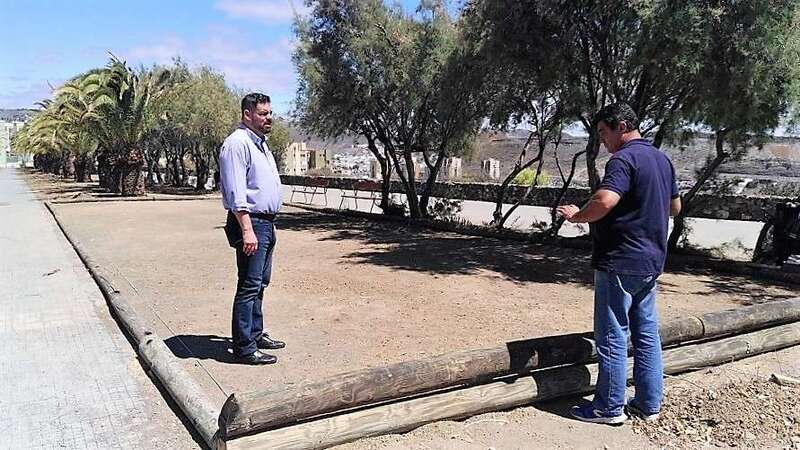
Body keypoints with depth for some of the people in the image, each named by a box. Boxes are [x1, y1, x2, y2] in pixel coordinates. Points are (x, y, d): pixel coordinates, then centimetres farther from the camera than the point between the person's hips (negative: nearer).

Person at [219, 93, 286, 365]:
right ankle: (244, 347, 1)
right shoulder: (238, 143, -13)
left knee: (260, 283, 16)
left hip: (266, 223, 10)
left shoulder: (260, 143, 18)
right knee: (249, 286, -6)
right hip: (250, 222, -10)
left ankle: (256, 334, 28)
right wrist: (247, 230, -25)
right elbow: (236, 192, -21)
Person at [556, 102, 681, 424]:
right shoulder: (662, 159, 14)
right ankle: (649, 403, 23)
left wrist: (576, 215, -15)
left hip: (619, 261, -9)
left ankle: (610, 407, 9)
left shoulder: (623, 159, -16)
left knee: (612, 336, 0)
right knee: (647, 333, 14)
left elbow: (604, 202, -31)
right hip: (651, 262, 9)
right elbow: (675, 207, 23)